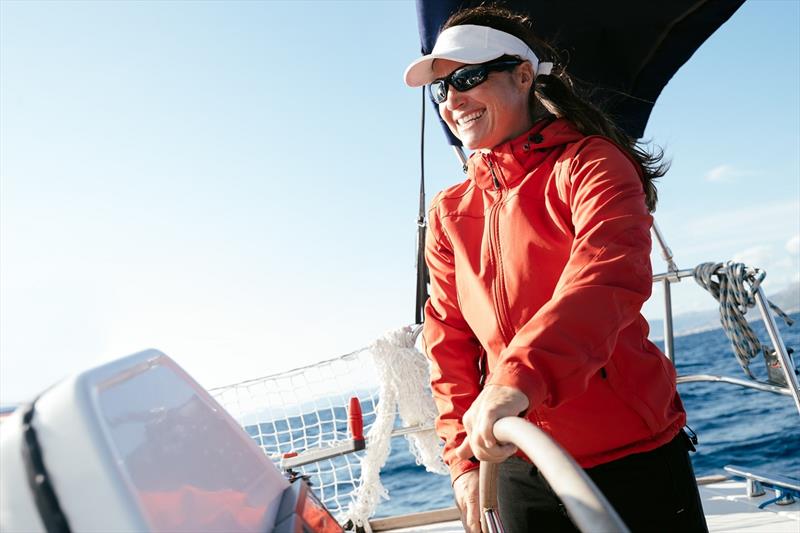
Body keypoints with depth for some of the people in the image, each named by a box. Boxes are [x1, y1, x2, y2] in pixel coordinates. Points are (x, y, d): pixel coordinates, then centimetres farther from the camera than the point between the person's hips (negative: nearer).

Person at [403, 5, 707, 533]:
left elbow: (611, 272, -26)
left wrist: (521, 377, -39)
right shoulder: (449, 213, 8)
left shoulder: (588, 162, -7)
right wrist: (465, 456, -1)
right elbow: (451, 340, 8)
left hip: (632, 455, -4)